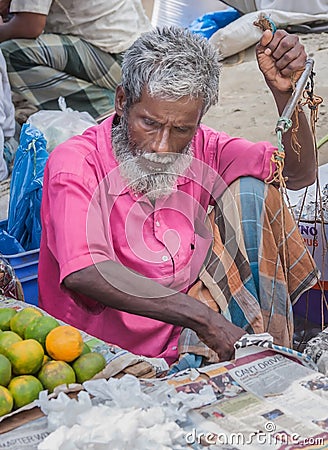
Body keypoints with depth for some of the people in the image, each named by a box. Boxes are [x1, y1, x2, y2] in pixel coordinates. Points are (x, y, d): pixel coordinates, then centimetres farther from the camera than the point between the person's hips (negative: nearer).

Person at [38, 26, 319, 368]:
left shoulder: (200, 149, 0)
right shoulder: (74, 164, -16)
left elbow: (298, 173, 5)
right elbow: (82, 272, -31)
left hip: (186, 349, 6)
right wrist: (203, 319, -35)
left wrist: (285, 91, -14)